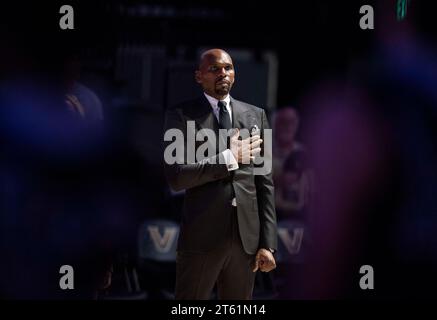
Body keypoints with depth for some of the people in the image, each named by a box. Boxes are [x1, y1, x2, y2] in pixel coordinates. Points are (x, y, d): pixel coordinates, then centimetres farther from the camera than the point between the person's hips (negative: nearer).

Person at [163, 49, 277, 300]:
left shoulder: (255, 115, 12)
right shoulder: (182, 115, 1)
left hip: (247, 235, 3)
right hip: (202, 235, -3)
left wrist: (268, 243, 2)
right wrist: (229, 157, -12)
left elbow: (265, 182, 9)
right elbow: (176, 177, -10)